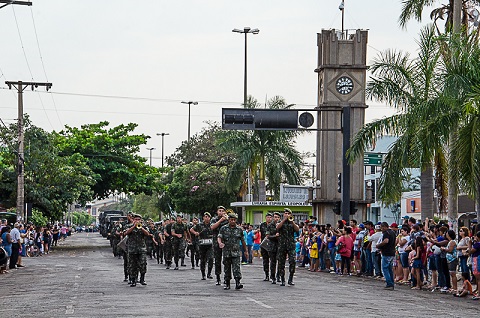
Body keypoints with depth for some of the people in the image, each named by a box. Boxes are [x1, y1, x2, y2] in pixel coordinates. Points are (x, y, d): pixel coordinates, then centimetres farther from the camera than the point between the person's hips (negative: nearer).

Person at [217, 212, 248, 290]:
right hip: (226, 252, 1)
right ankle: (227, 284, 16)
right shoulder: (223, 228, 3)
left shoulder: (239, 229, 7)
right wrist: (220, 243, -30)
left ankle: (237, 283, -19)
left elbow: (242, 240, 15)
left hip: (236, 252, -1)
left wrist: (245, 251, 19)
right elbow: (219, 237, -7)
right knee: (227, 269, 7)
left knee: (236, 268, -13)